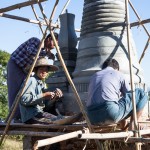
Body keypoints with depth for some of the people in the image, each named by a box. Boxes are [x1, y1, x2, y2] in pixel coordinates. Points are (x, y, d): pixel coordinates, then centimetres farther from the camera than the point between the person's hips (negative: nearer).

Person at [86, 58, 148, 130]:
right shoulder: (119, 74, 17)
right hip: (111, 114, -5)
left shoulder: (94, 76, 30)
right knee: (141, 93, 15)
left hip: (93, 119, 6)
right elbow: (130, 98, 24)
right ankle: (132, 125, 11)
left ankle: (123, 127, 21)